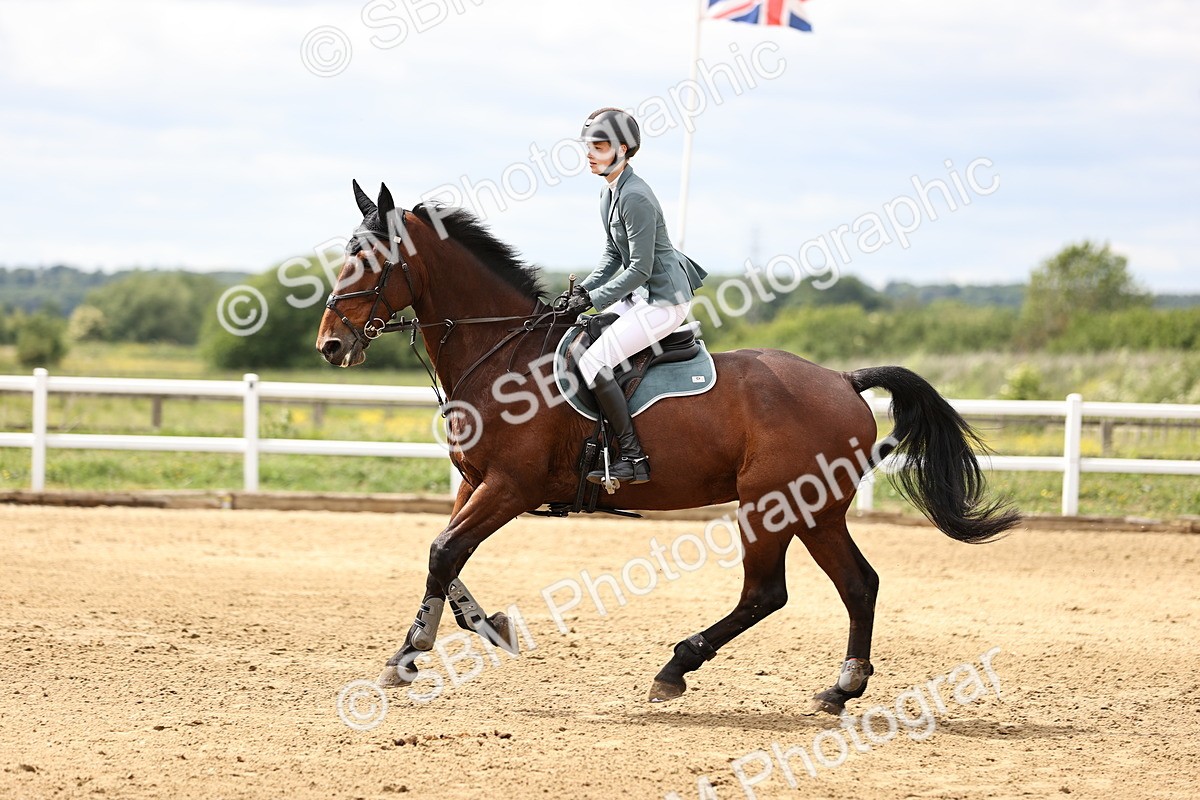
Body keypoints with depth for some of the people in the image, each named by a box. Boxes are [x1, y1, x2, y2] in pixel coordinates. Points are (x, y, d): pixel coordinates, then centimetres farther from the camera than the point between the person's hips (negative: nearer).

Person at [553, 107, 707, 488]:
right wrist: (582, 290, 4)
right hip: (644, 295, 11)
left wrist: (594, 299, -18)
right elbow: (613, 255, 17)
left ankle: (634, 460, -17)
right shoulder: (609, 193, 10)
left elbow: (639, 268, -21)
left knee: (593, 361, -17)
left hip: (665, 299, -11)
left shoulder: (635, 198, -21)